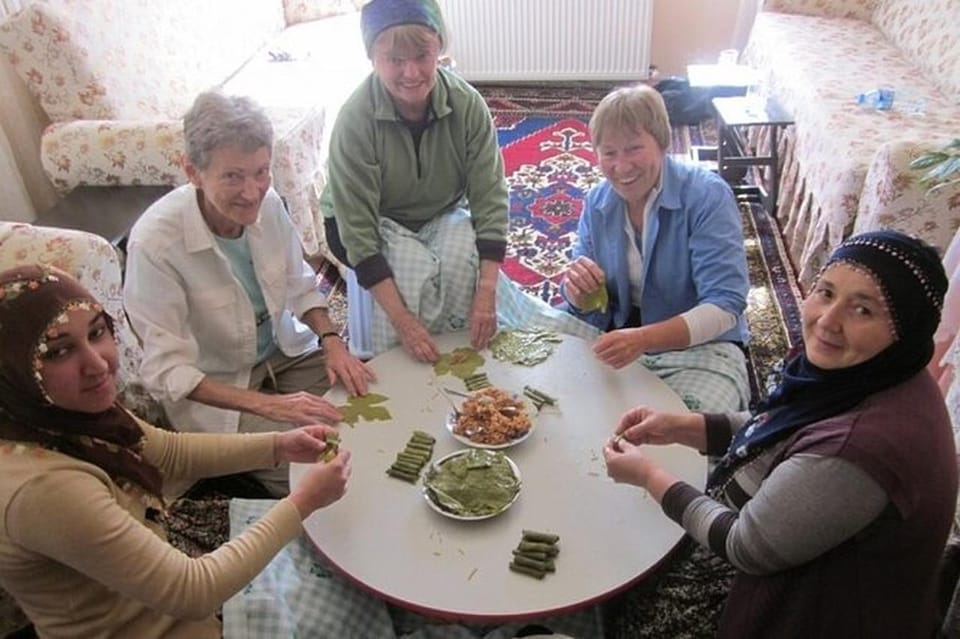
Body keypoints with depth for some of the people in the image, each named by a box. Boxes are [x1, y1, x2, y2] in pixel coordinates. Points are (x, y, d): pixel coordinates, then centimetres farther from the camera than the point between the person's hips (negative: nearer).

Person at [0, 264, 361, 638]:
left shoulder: (63, 416, -10)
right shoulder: (43, 486, -36)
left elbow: (170, 452, 5)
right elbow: (192, 592, -30)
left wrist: (278, 446, -7)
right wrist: (303, 501, -23)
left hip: (159, 600, 7)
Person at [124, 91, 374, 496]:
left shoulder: (268, 204, -13)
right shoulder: (155, 242, -28)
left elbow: (300, 287, 4)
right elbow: (166, 372, -24)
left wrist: (331, 339, -14)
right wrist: (267, 405, -32)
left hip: (284, 354, 5)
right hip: (211, 391, -5)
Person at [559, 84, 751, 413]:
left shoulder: (708, 197, -15)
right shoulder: (597, 201, 2)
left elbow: (725, 306, -22)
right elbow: (590, 308, 6)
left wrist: (644, 338, -37)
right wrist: (578, 290, -20)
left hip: (700, 348, -5)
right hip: (619, 343, 5)